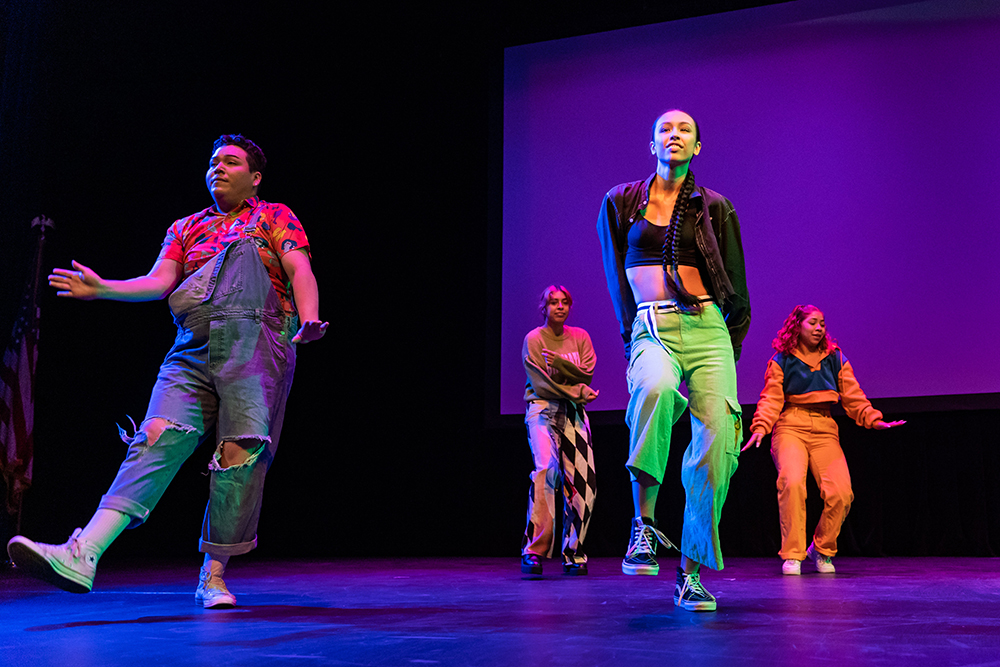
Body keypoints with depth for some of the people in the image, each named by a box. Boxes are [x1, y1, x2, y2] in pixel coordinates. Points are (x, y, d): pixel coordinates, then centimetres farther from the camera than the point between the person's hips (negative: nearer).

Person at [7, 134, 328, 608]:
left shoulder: (274, 217, 15)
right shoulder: (186, 228, 26)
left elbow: (299, 270, 0)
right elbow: (159, 282, 15)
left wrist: (309, 319, -19)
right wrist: (102, 288, -2)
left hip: (255, 348, -3)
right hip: (192, 353, 3)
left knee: (240, 454, -11)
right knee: (157, 440, -14)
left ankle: (213, 577, 1)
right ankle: (81, 556, -25)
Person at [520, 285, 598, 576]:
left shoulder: (580, 337, 14)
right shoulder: (533, 339, 2)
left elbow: (586, 374, 1)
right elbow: (541, 383, -6)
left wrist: (559, 363, -13)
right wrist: (578, 392, -8)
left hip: (573, 412, 4)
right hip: (542, 409, -4)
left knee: (582, 481, -7)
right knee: (546, 468, -25)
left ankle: (573, 553, 3)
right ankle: (534, 550, -25)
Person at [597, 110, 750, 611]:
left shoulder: (714, 208, 13)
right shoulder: (620, 202, 14)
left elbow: (737, 292, 15)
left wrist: (727, 350, 11)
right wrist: (635, 338, 9)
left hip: (708, 327, 1)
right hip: (651, 329, -1)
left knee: (717, 439, -17)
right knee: (654, 389, -37)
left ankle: (691, 571, -7)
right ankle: (643, 521, -26)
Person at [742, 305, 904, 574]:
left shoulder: (836, 359, 15)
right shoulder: (781, 360, 7)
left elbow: (853, 397, 12)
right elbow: (771, 398, 0)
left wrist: (874, 420, -3)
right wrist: (760, 427, -16)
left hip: (824, 430, 3)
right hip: (790, 427, -2)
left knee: (841, 493, -16)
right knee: (792, 482, -28)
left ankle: (822, 550, 10)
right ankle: (792, 555, -15)